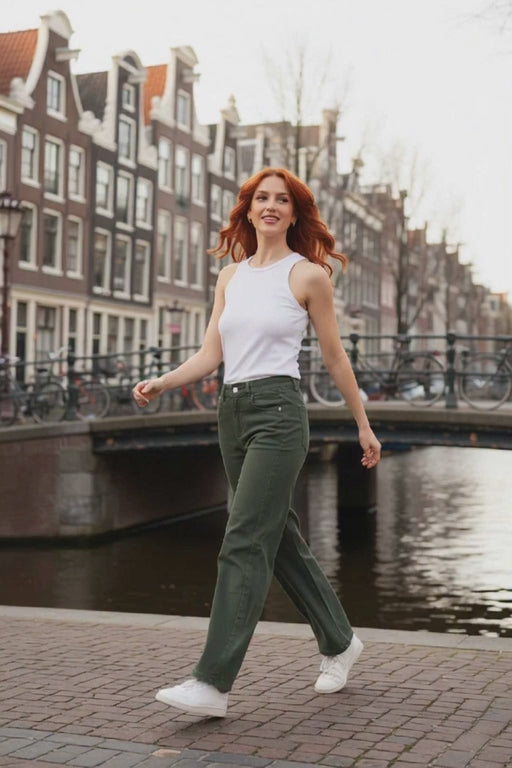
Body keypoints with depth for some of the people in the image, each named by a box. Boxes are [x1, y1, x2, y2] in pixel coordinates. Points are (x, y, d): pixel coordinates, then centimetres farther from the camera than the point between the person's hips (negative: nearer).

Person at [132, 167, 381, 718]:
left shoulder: (308, 275, -1)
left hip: (278, 412, -7)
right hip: (233, 412, 7)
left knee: (245, 542, -12)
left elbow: (334, 358, 5)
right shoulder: (230, 276, 14)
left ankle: (212, 684, -11)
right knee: (280, 537, 13)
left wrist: (363, 425, 10)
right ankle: (339, 642, 31)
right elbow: (211, 353, 10)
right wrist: (161, 383, -6)